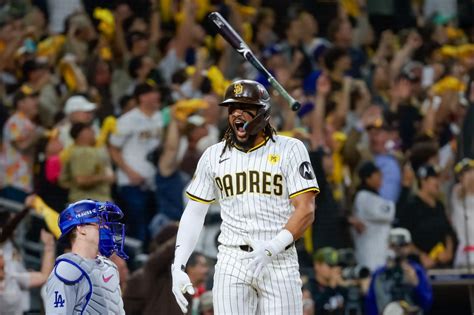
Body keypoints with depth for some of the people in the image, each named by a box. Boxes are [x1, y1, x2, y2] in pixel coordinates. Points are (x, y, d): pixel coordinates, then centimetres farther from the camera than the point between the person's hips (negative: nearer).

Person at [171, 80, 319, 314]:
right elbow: (194, 213, 13)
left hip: (279, 262, -2)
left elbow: (306, 210, -7)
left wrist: (272, 248, -21)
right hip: (231, 263, 2)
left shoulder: (289, 150, 0)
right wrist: (178, 267, 2)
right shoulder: (214, 156, 11)